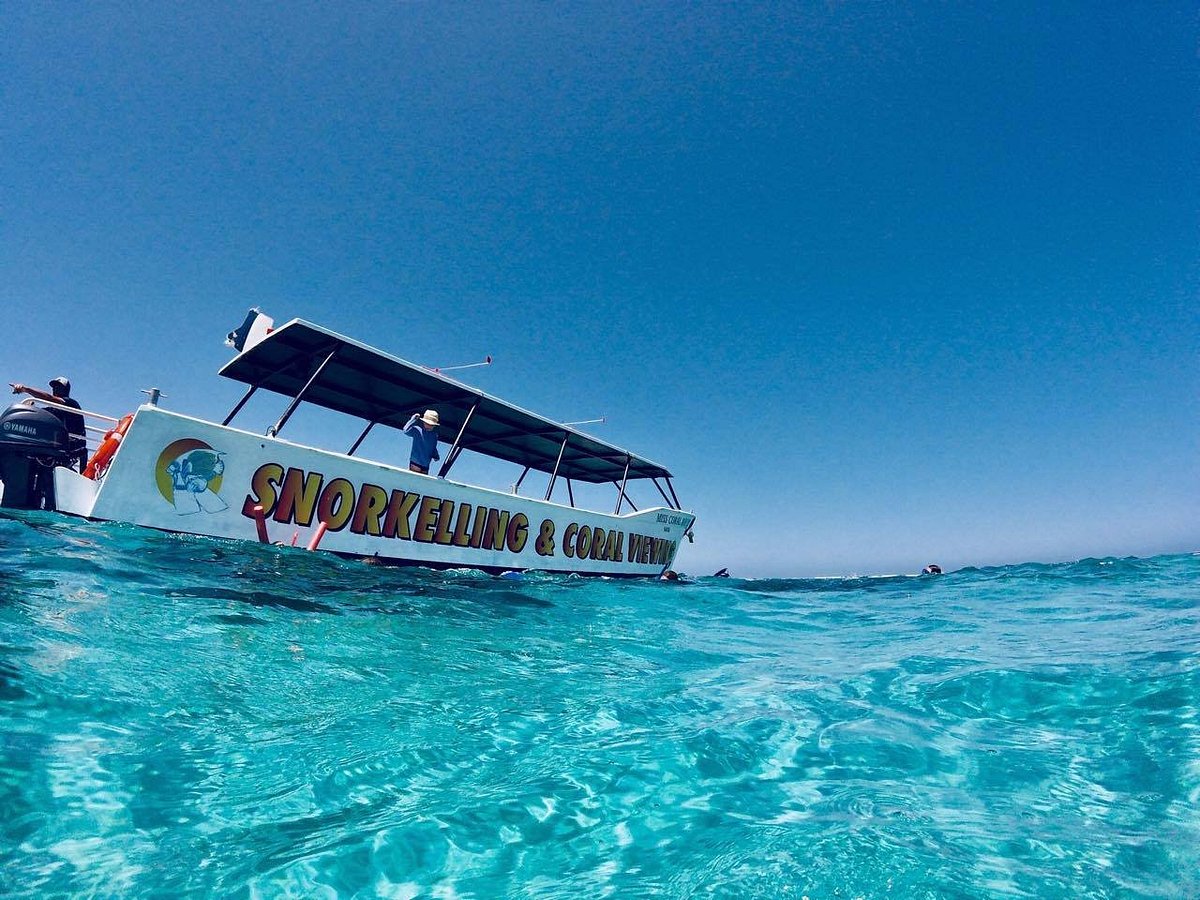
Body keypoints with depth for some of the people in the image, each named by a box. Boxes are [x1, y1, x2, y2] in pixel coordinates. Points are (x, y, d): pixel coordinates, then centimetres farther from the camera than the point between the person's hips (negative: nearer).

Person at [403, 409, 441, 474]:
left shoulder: (434, 435, 5)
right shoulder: (417, 430, -11)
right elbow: (406, 431, -30)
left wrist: (436, 456, 0)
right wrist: (414, 419, -26)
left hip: (425, 467, 5)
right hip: (415, 464, -5)